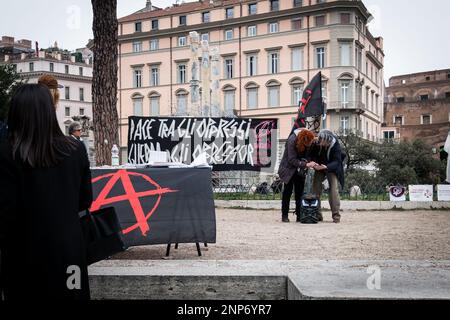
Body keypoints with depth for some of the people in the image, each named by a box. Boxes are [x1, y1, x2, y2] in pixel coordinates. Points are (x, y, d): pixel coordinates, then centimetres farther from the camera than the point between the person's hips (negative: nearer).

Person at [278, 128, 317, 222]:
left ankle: (299, 215, 7)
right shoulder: (292, 141, -27)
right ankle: (284, 216, 4)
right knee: (288, 191, -2)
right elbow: (292, 160, -26)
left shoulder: (309, 141, -11)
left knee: (300, 192, 2)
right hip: (289, 168, -5)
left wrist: (311, 163, -19)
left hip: (299, 169, 5)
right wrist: (306, 164, -32)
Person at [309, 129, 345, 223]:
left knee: (334, 189, -14)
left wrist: (326, 166, -43)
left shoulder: (335, 144, -26)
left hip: (332, 168, -3)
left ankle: (336, 215, -11)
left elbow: (337, 161, -26)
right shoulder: (316, 142, -18)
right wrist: (313, 163, -28)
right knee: (315, 188, -3)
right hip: (319, 167, 3)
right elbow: (312, 155, -6)